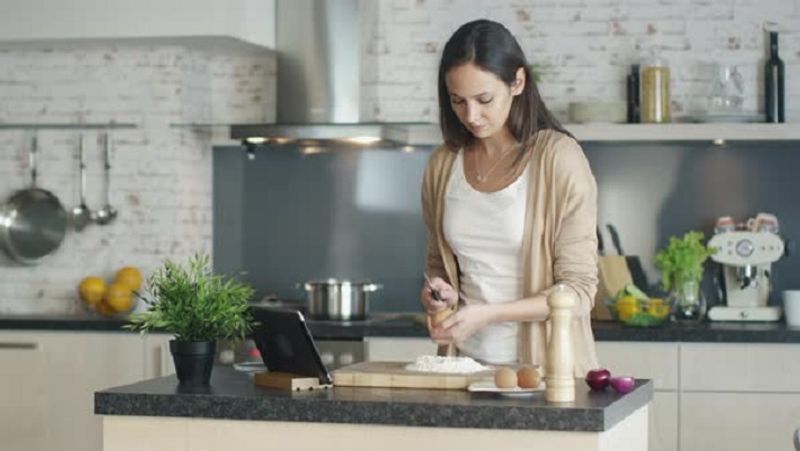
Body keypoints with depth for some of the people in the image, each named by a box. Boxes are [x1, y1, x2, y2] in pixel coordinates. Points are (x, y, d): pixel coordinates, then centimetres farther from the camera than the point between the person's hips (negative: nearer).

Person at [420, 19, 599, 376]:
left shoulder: (559, 158, -8)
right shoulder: (443, 165, 6)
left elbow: (578, 291, -9)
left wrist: (487, 314, -19)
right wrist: (438, 291, -2)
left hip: (543, 365, -3)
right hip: (466, 363, 4)